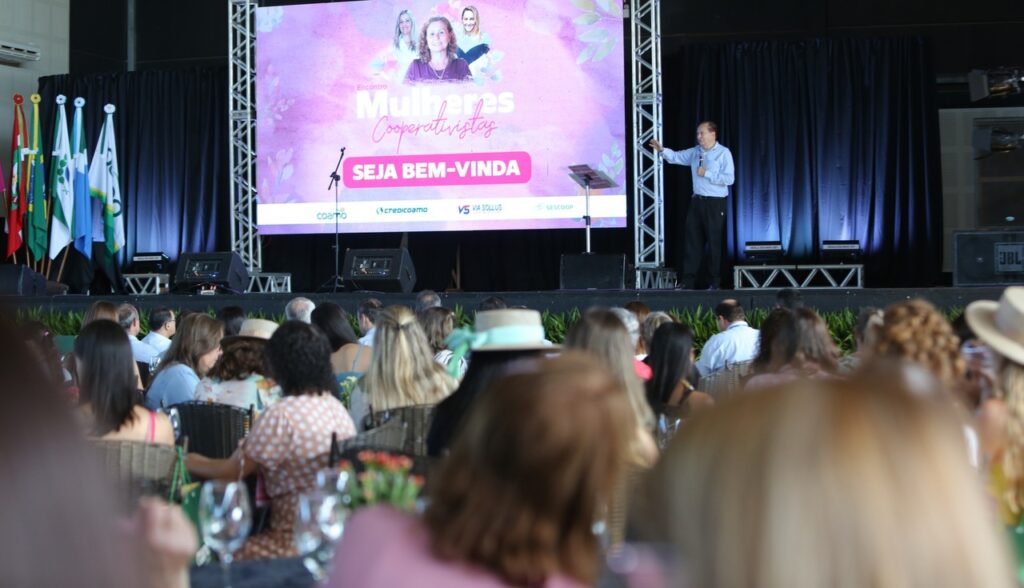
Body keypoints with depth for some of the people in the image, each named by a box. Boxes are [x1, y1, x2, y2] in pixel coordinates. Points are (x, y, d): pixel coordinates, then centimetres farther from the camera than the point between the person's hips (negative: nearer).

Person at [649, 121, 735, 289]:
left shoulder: (724, 153, -8)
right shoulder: (695, 152, 11)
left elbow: (729, 179, -16)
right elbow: (677, 157, 8)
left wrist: (707, 173, -15)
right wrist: (662, 150, -10)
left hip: (715, 203, -6)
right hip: (697, 200, 6)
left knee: (714, 242, 0)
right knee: (693, 239, 6)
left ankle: (715, 281, 9)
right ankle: (688, 279, 10)